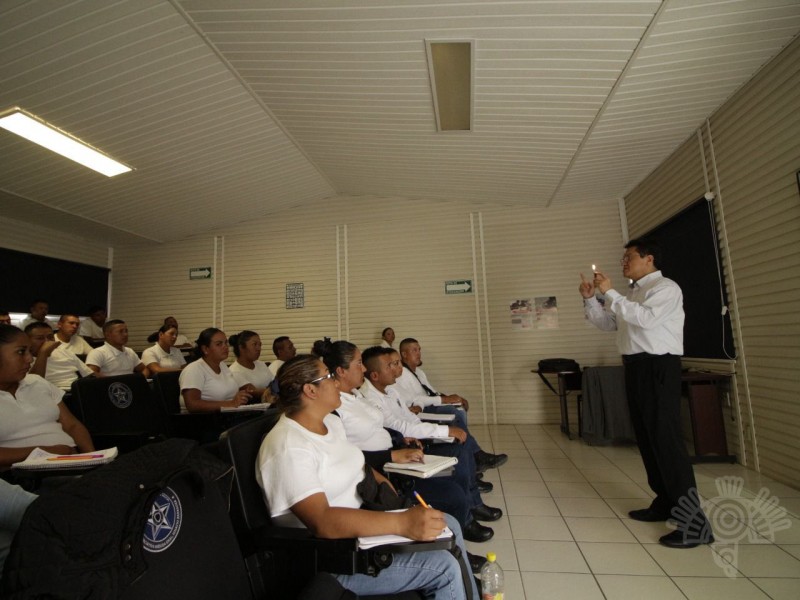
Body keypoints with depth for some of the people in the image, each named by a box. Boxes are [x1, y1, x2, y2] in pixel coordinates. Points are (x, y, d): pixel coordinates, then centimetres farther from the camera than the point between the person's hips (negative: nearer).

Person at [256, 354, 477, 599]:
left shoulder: (331, 421, 5)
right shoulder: (288, 449, -25)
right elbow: (322, 522, -33)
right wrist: (402, 522, -37)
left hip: (364, 517, 9)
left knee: (447, 524, 6)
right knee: (444, 566, -17)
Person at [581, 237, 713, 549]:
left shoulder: (665, 288, -8)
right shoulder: (632, 294, 17)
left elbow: (646, 318, -26)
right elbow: (607, 323, 19)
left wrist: (610, 293, -22)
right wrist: (589, 298, 7)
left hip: (658, 367, -9)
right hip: (635, 367, 9)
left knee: (666, 439, -10)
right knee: (646, 438, 13)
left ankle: (693, 522, -3)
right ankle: (665, 503, 26)